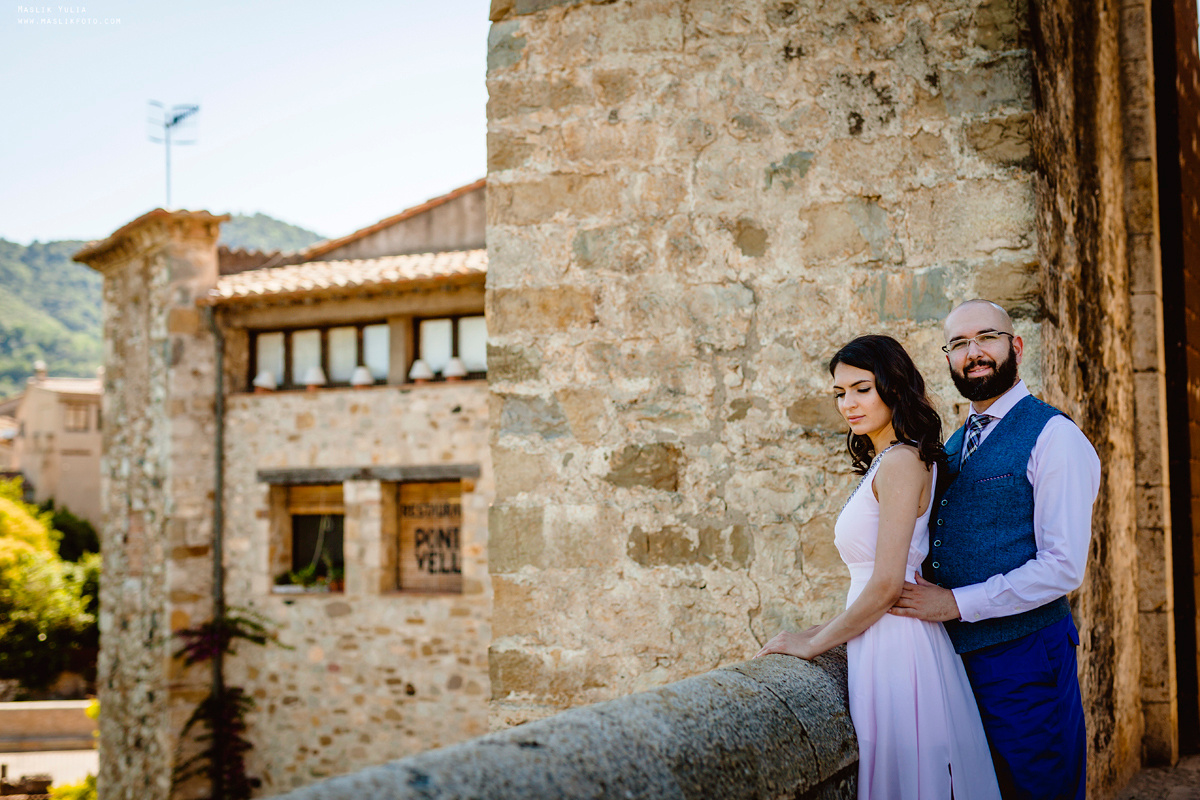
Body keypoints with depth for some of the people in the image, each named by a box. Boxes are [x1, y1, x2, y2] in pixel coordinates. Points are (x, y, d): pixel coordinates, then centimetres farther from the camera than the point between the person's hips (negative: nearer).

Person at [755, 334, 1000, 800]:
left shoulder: (899, 462, -14)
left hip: (894, 647, -9)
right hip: (887, 644, 9)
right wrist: (828, 631, 13)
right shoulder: (888, 461, 15)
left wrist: (814, 643, -9)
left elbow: (887, 584, -19)